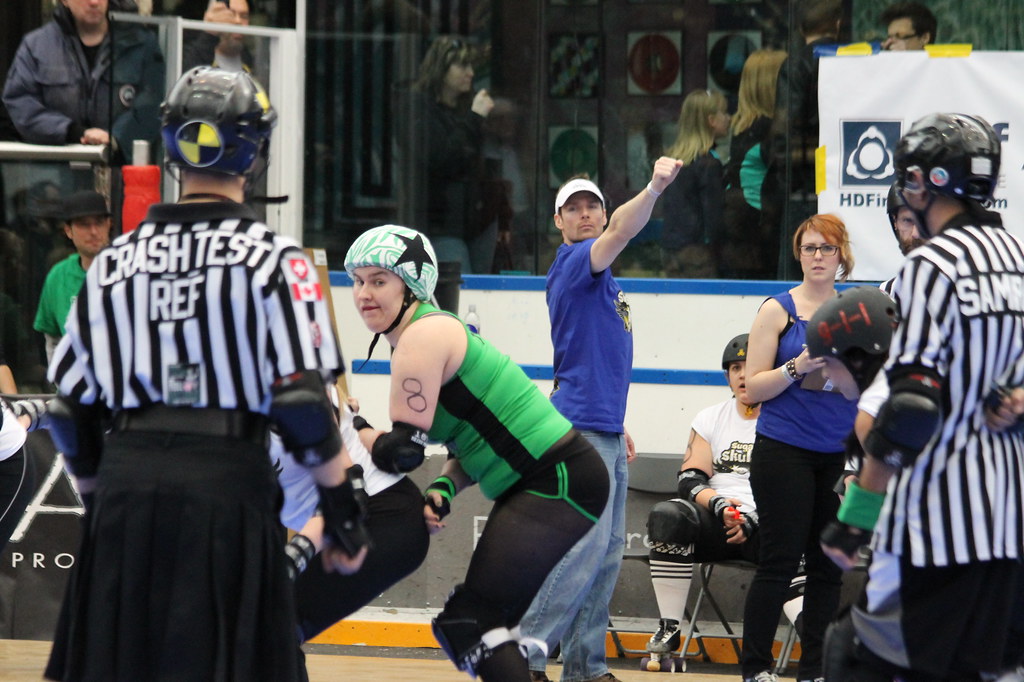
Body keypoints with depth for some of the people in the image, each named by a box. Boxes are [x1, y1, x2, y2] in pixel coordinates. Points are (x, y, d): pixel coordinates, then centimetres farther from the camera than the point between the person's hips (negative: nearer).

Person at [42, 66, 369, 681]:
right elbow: (301, 399, -10)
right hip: (225, 484, -4)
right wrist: (343, 509, 0)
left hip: (125, 486, 4)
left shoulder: (114, 261, 11)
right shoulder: (271, 257, -3)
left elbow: (71, 410, 14)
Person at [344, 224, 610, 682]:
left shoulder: (424, 335, -14)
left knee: (468, 622, -16)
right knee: (489, 623, 16)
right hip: (537, 486, 11)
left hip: (560, 482, -11)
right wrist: (442, 490, 1)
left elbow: (402, 451, -18)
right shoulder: (429, 334, 17)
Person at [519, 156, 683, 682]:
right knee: (587, 544, -15)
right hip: (582, 427, -10)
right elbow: (619, 233, -29)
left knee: (607, 552, 8)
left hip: (605, 431, 10)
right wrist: (654, 189, -45)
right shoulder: (574, 261, -7)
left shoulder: (597, 275, 21)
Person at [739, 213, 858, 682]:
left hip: (840, 457, 4)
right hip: (785, 453, -4)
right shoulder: (780, 310, 1)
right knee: (780, 561, -6)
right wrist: (799, 366, -17)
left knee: (828, 565, 3)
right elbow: (753, 388, -3)